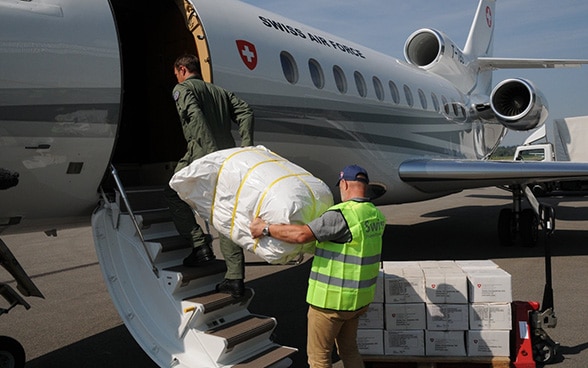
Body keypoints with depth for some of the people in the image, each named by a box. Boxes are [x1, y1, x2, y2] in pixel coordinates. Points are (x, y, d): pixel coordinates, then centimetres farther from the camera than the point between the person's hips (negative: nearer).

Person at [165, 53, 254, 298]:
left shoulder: (182, 89, 7)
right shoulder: (220, 91, 27)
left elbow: (196, 117, -12)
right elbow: (245, 111, 13)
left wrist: (212, 152, -21)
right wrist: (247, 145, 2)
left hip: (203, 156, -6)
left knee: (174, 194, 17)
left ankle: (200, 245, 4)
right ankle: (235, 279, 6)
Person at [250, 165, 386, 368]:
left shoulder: (341, 215, -23)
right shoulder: (376, 216, 4)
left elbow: (302, 234, -28)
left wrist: (265, 228, -15)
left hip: (331, 299, -8)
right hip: (360, 297, 8)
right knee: (349, 349, 24)